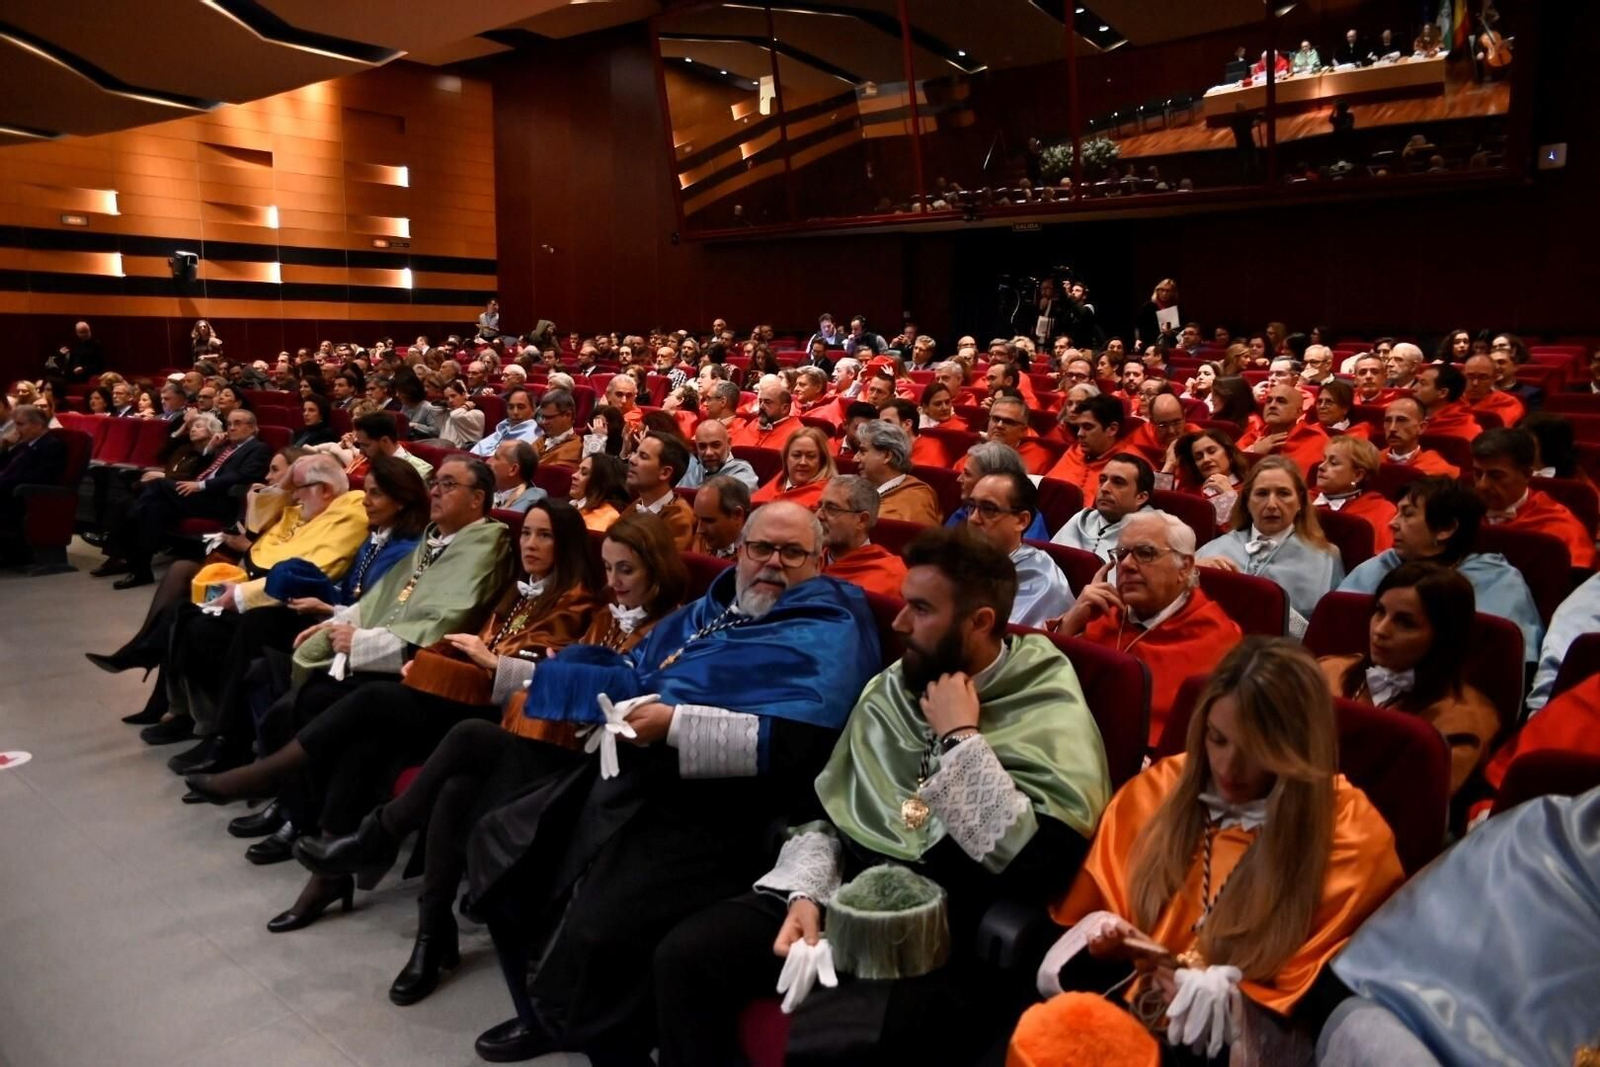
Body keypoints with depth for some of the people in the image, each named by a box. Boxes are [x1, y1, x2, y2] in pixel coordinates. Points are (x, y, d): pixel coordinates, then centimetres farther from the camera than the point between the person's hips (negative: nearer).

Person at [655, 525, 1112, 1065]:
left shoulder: (1051, 715, -9)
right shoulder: (889, 688, 11)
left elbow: (1038, 868, -22)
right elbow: (827, 808, 14)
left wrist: (961, 738, -17)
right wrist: (806, 892, -4)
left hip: (945, 931, -6)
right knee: (683, 953, -12)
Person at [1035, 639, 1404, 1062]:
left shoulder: (1353, 836, -3)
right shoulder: (1159, 789, 8)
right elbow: (1091, 913, 17)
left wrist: (1229, 1000, -13)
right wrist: (1107, 939, -4)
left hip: (1242, 1042, -4)